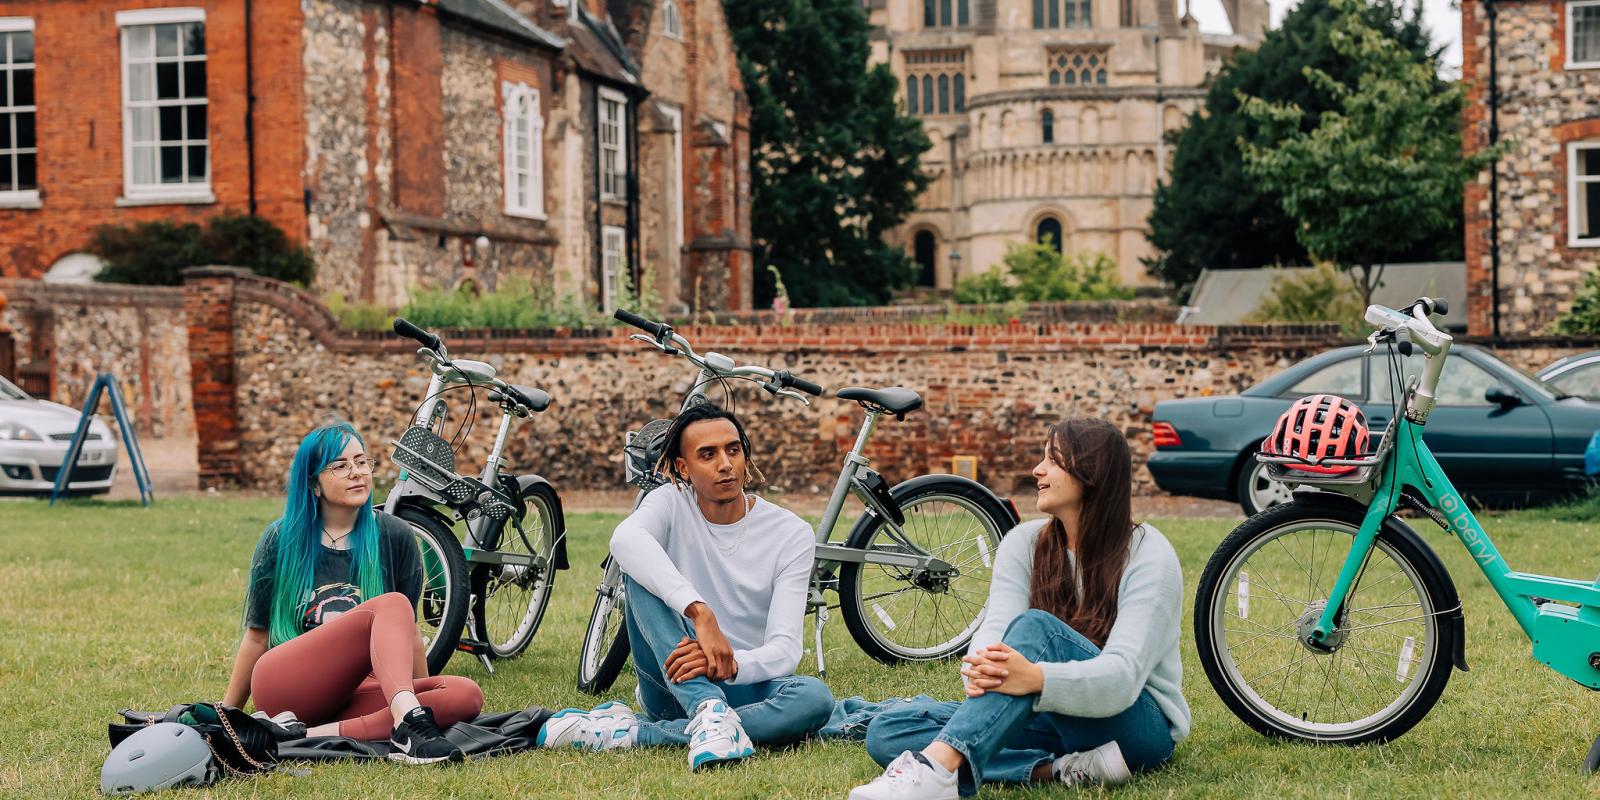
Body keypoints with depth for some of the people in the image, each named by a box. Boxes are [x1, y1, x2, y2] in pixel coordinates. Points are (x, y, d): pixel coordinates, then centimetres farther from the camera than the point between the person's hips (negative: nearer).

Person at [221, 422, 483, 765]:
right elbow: (257, 635, 10)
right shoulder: (281, 540, 4)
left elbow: (407, 632, 13)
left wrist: (421, 697, 15)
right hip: (282, 684, -3)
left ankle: (315, 736, -38)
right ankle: (409, 724, -53)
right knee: (390, 606, -28)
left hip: (349, 693, 3)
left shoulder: (394, 537, 8)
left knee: (466, 695, -26)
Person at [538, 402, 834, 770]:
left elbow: (784, 650, -15)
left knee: (815, 697, -34)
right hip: (675, 684, 0)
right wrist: (700, 612, -44)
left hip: (747, 686, 0)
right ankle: (709, 712, -43)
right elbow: (625, 539, -31)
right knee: (641, 568, -23)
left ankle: (629, 733, -33)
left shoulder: (791, 533, -5)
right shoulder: (671, 503, -4)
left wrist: (731, 665, -38)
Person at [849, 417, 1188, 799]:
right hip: (1057, 719, 6)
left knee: (1035, 627, -34)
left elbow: (1124, 673, -26)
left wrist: (1037, 678, -46)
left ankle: (935, 768, -52)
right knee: (887, 732, -15)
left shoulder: (1149, 555, -12)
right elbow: (995, 629, -14)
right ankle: (1060, 769, -30)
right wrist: (981, 672, -40)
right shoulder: (1025, 542, 3)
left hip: (1141, 724, -5)